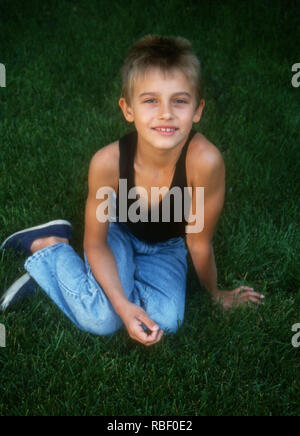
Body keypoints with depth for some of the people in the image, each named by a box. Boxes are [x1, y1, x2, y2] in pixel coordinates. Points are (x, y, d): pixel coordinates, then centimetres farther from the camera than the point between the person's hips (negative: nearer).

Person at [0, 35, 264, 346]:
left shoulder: (204, 160, -40)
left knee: (165, 323, -17)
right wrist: (122, 305, -29)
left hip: (166, 247, 2)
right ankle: (49, 249, 6)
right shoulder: (107, 162, -35)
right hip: (118, 231, -1)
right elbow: (96, 244, -18)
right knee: (102, 320, -19)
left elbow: (198, 242, -21)